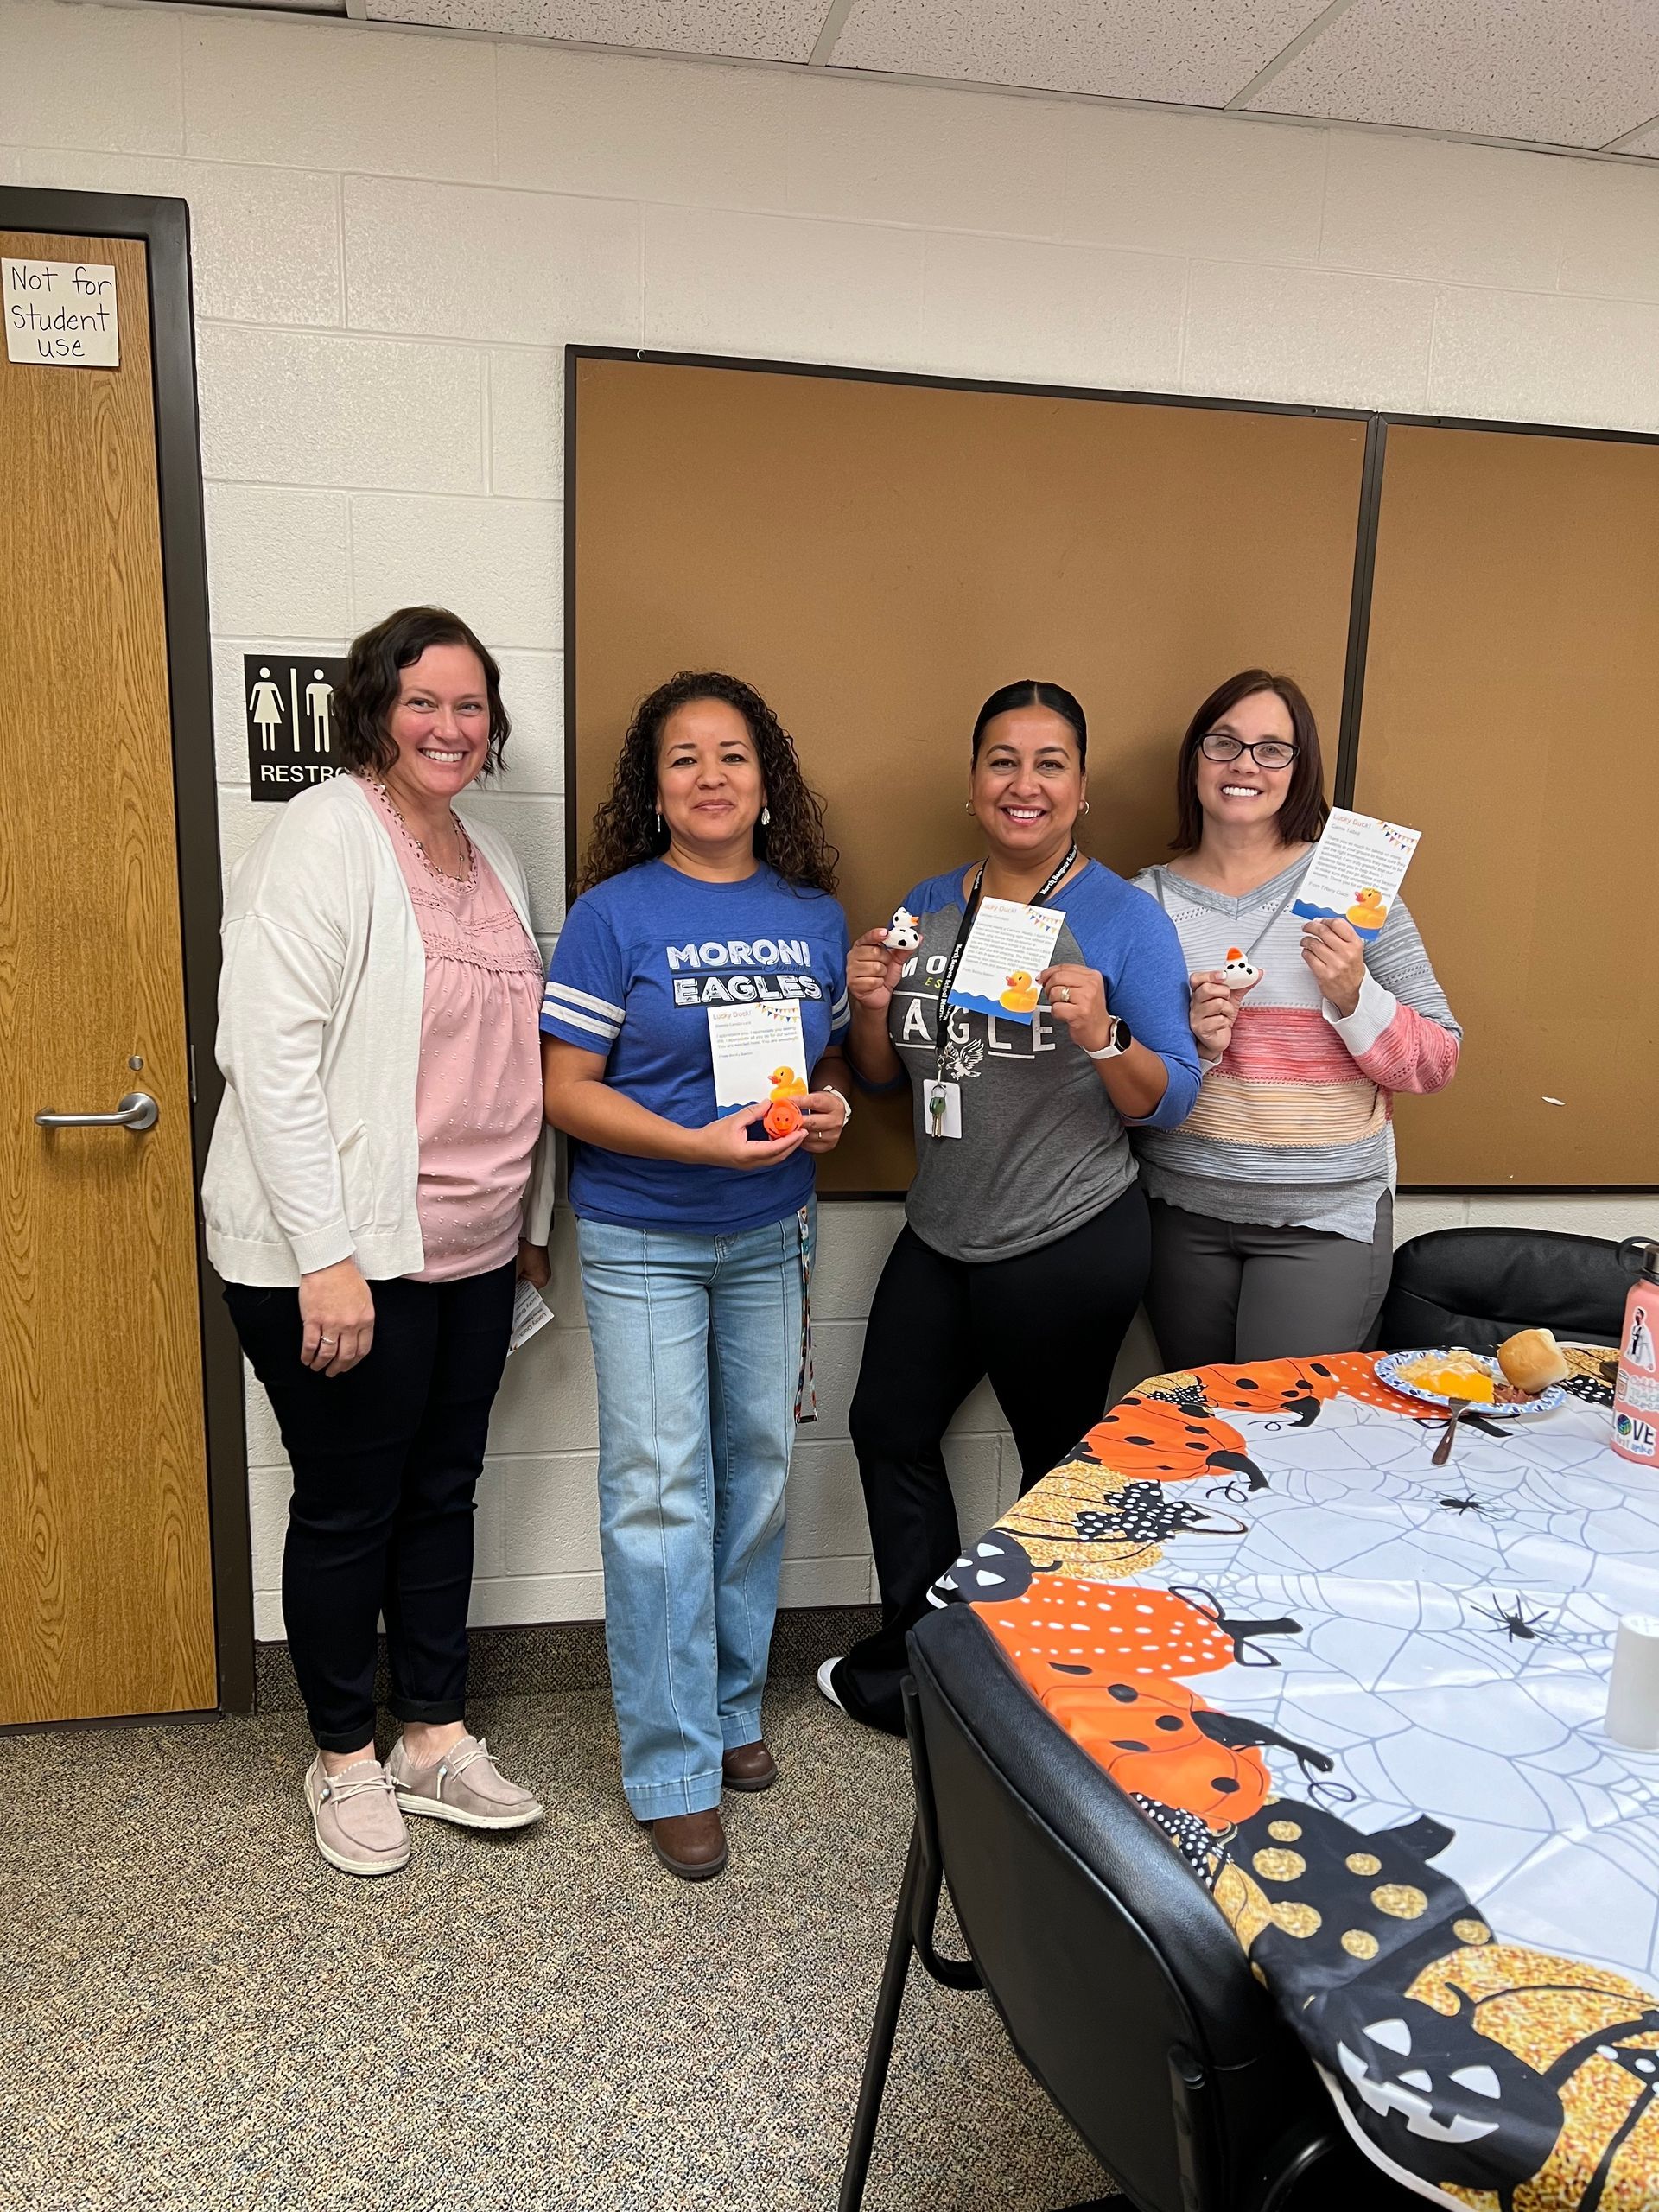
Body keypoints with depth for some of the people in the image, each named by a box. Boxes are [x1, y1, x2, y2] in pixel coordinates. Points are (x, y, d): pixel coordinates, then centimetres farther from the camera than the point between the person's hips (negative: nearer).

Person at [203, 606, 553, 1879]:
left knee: (444, 1490, 16)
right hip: (340, 1256, -7)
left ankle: (435, 1738, 33)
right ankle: (345, 1758, 29)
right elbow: (268, 1053, -18)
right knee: (349, 1507, 7)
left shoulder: (495, 859, 12)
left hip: (471, 1248, 7)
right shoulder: (327, 838, -12)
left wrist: (533, 1218, 17)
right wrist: (327, 1256, -21)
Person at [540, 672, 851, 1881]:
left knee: (758, 1470, 14)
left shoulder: (814, 915, 4)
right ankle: (675, 1769, 13)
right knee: (660, 1491, -2)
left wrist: (832, 1105, -8)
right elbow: (568, 1089, -11)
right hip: (642, 1243, -4)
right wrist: (699, 1144, -23)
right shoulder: (614, 913, -9)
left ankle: (733, 1707, 34)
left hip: (770, 1237, 5)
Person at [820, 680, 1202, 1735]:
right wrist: (871, 1006, -9)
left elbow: (1172, 1100, -12)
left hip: (1069, 1244, -6)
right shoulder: (928, 907, 5)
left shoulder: (1126, 917, -11)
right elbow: (885, 1075, 11)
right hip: (941, 1233, 6)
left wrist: (1099, 1034, -29)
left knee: (1059, 1461, 12)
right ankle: (918, 1658, 38)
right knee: (889, 1427, 17)